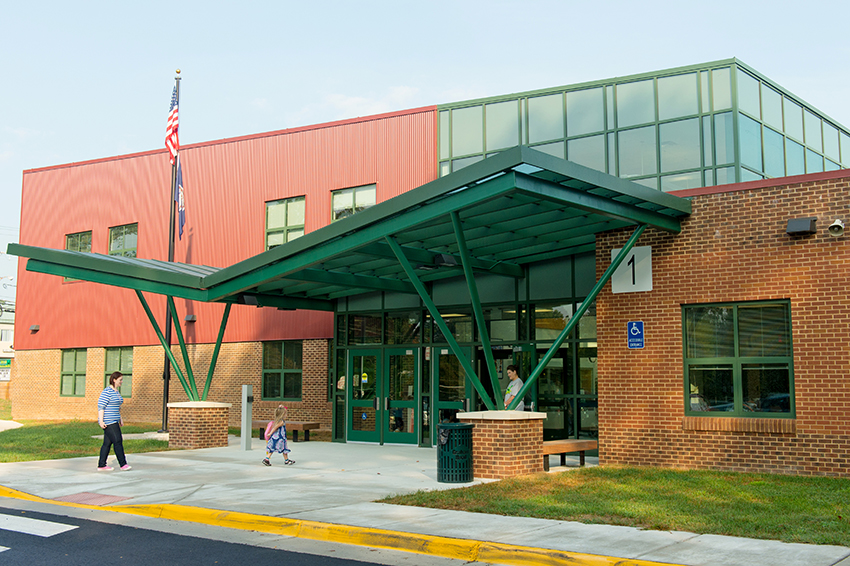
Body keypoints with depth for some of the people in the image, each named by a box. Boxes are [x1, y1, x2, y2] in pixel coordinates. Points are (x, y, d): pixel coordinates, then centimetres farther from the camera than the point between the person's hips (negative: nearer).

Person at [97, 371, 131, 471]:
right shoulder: (107, 392, -14)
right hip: (108, 422, -10)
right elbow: (100, 407, -17)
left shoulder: (116, 392, 16)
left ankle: (101, 465, 13)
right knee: (118, 441, -10)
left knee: (107, 443, 9)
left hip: (114, 421, 10)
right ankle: (123, 464, -6)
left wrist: (120, 419, 25)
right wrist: (101, 421, -21)